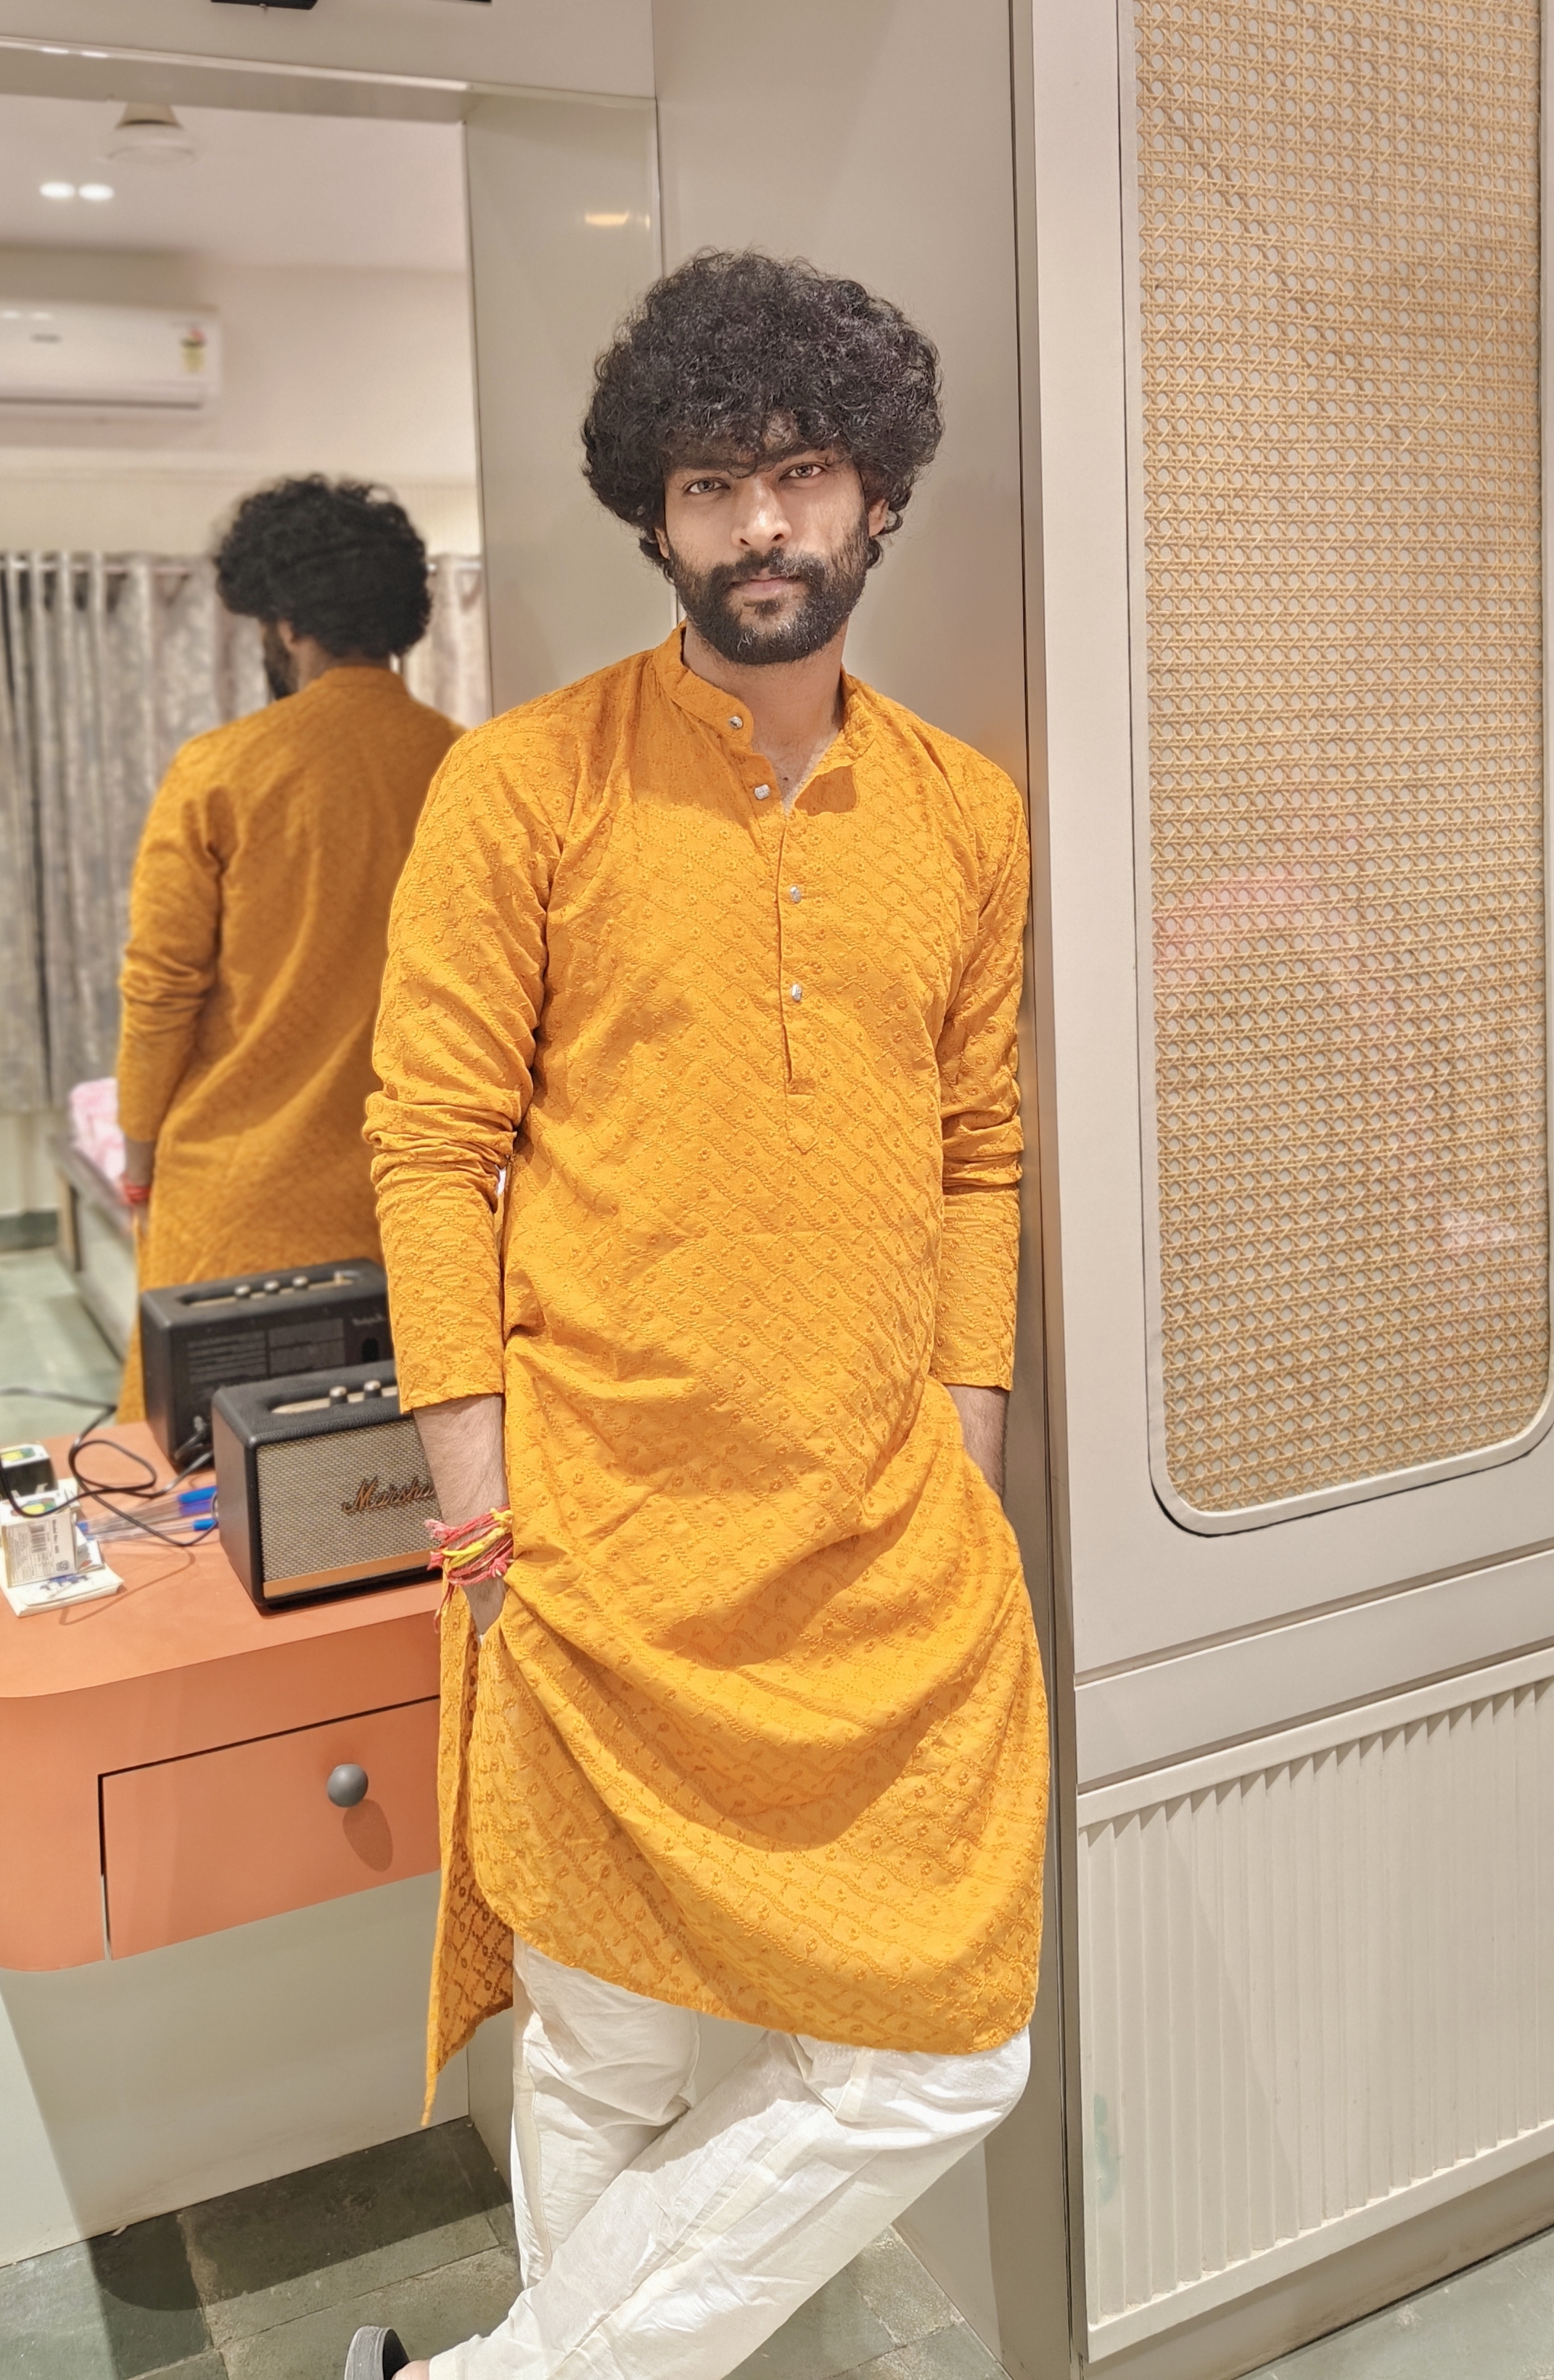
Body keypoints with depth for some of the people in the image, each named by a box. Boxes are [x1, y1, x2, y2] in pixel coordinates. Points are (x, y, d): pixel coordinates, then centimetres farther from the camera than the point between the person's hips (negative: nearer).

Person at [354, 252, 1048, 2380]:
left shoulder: (966, 816, 9)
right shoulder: (525, 785, -3)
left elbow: (978, 1153, 13)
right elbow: (436, 1144, -5)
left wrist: (960, 1474, 8)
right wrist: (481, 1514, -8)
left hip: (891, 1551, 5)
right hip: (617, 1548, -4)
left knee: (940, 2058, 9)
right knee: (608, 2067, 9)